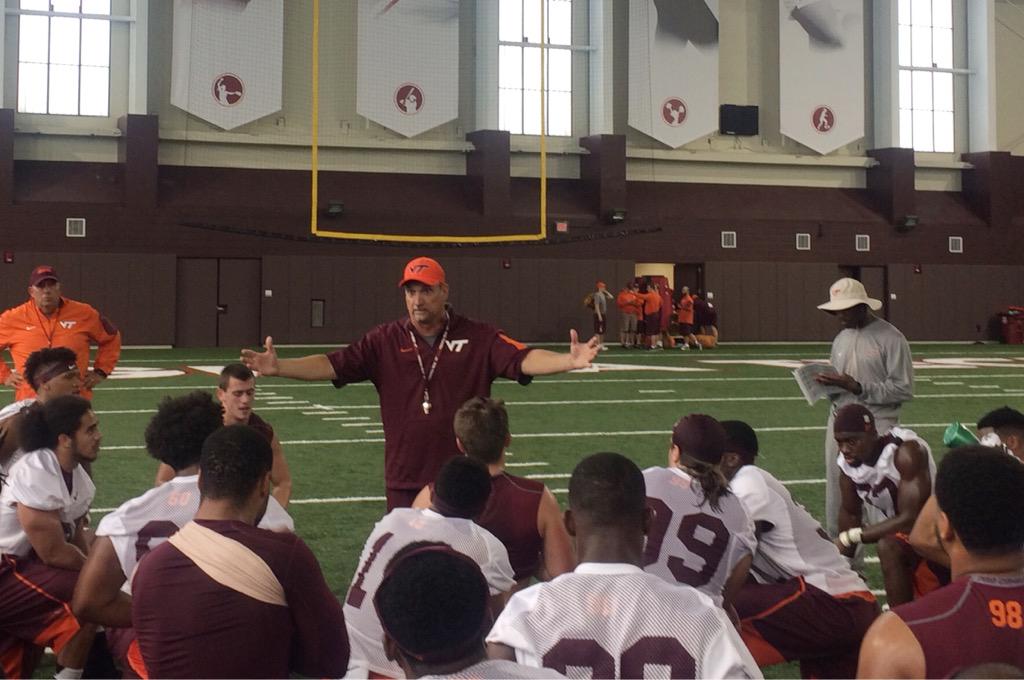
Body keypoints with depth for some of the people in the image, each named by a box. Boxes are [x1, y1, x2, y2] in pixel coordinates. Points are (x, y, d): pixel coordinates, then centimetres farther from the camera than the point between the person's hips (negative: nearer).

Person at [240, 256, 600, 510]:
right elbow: (333, 364, -4)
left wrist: (568, 360, -31)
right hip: (405, 483, 1)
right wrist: (279, 367, -17)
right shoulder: (385, 341, 1)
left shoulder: (479, 337, -2)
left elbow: (523, 359, -13)